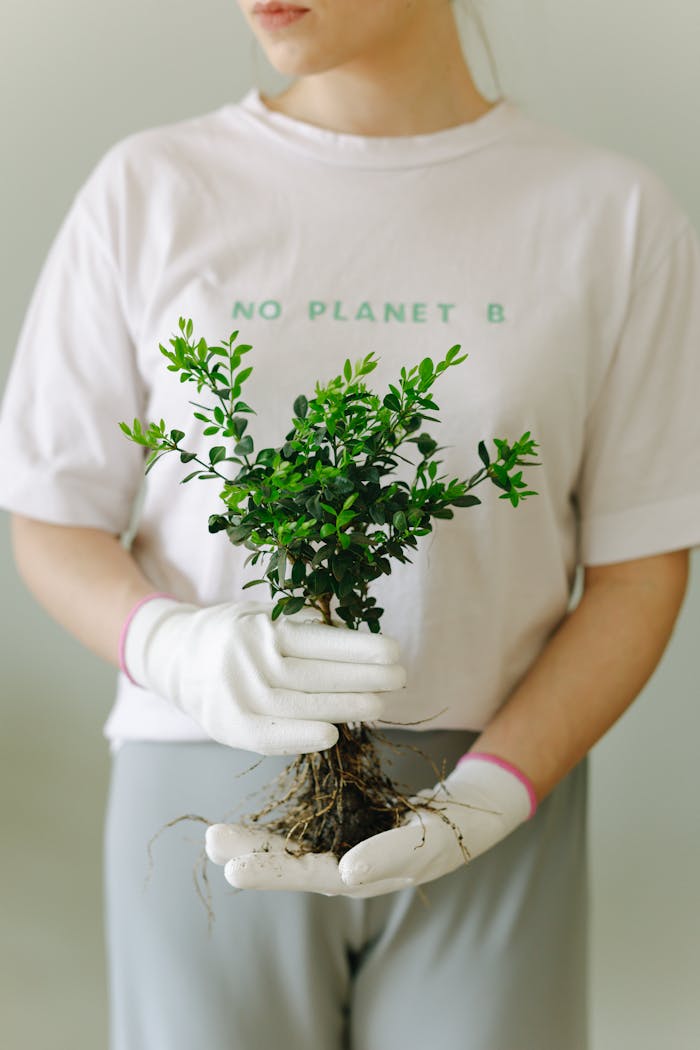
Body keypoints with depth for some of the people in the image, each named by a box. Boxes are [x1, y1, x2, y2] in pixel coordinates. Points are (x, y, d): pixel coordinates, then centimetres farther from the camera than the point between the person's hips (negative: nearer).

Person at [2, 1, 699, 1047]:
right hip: (206, 798, 0)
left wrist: (488, 794, -15)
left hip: (492, 804, 0)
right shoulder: (151, 190, -1)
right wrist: (178, 650, -19)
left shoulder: (614, 214, -3)